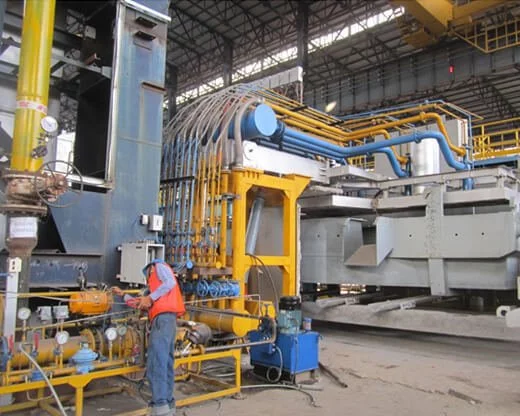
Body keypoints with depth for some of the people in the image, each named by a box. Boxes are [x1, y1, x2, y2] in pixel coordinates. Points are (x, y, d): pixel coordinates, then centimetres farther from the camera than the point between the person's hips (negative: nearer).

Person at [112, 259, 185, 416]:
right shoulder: (156, 281, 36)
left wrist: (150, 298, -10)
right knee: (166, 365, 8)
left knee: (155, 365, -14)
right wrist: (123, 295, 37)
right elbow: (144, 306, 33)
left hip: (163, 318, -9)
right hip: (167, 319, 9)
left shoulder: (159, 266, 12)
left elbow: (170, 282, -10)